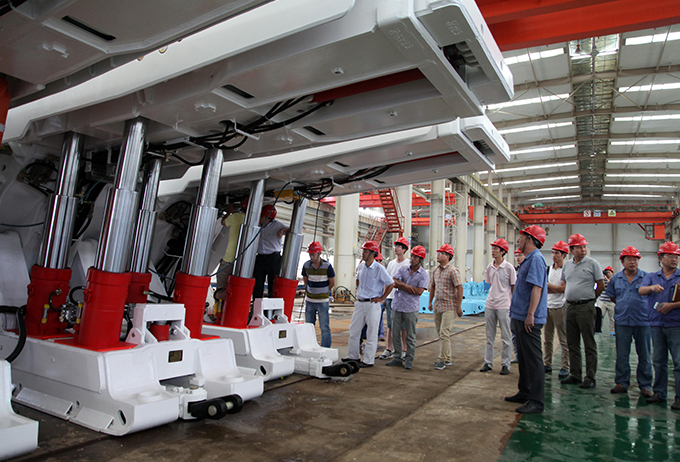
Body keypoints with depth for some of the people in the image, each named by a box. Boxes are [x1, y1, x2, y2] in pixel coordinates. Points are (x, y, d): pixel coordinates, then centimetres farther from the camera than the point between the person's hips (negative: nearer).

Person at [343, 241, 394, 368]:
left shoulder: (379, 268, -13)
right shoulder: (361, 266, 8)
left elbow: (391, 284, -11)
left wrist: (382, 298, -9)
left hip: (372, 304, -7)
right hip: (360, 303, 7)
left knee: (371, 333, 1)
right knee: (354, 330, 13)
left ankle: (368, 360, 9)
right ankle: (353, 356, 26)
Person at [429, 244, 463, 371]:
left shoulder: (453, 271, -12)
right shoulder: (436, 271, 10)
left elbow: (459, 288, -14)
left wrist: (459, 306, -15)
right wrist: (430, 302, 19)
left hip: (449, 307, -8)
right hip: (437, 306, 8)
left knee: (444, 333, -9)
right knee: (440, 333, 12)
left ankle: (442, 360, -1)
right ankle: (447, 358, 23)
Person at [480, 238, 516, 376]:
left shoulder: (508, 267, -7)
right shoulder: (489, 267, 8)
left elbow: (514, 287, -2)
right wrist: (492, 297, 12)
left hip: (504, 306, -5)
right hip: (489, 305, 6)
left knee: (506, 337, 3)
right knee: (489, 336, 11)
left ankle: (505, 364, 12)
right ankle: (488, 363, 18)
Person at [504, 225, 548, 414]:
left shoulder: (536, 259, -14)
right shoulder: (528, 259, 17)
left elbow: (537, 288, -23)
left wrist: (530, 315, -27)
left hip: (529, 319, -10)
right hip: (521, 317, 11)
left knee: (533, 359, -4)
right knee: (523, 357, 17)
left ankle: (536, 401, 3)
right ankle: (525, 393, 28)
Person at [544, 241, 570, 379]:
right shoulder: (549, 269, 13)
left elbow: (563, 288, -12)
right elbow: (544, 289, 9)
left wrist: (547, 285, -5)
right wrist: (557, 289, -7)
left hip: (560, 307, -6)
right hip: (547, 306, 6)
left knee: (563, 339, -3)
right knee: (547, 339, 10)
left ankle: (565, 367, 3)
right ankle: (547, 364, 18)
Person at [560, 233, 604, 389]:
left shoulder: (592, 264, -3)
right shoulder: (567, 265, 12)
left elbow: (600, 285, -1)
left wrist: (590, 299, 5)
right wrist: (571, 298, 13)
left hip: (586, 307, -6)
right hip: (570, 306, 6)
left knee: (589, 344, -1)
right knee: (572, 343, 11)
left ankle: (590, 377, 5)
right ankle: (575, 374, 20)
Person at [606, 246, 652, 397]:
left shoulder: (647, 277, -1)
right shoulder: (616, 278, 6)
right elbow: (611, 296, 18)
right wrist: (624, 306, 10)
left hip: (643, 321, -2)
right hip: (622, 321, 2)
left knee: (644, 355, 6)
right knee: (622, 355, 7)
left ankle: (645, 385, 17)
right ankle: (622, 383, 17)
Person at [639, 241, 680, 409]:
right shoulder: (652, 277, 11)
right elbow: (641, 290, -8)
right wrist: (652, 287, -27)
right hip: (656, 324, 2)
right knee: (659, 362, 9)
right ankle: (659, 393, 18)